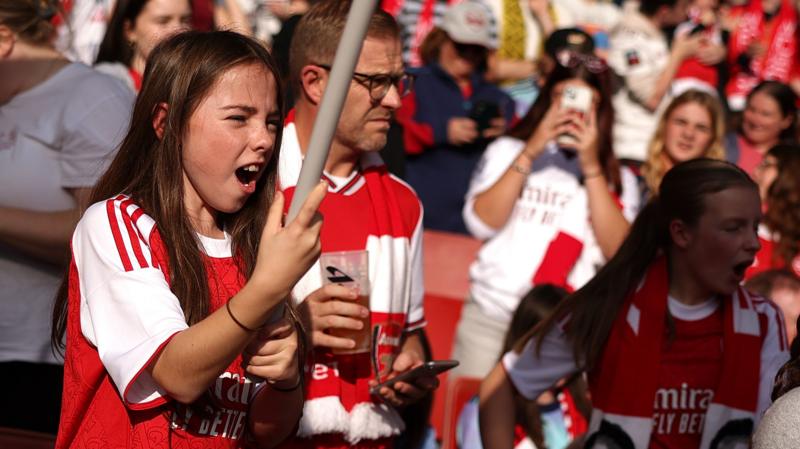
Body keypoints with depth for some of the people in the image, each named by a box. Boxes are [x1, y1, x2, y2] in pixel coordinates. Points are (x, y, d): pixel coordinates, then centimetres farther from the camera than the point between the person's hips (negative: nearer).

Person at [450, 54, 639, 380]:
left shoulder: (618, 178, 12)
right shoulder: (507, 150, 13)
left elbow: (619, 251, -4)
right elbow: (482, 222, -2)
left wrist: (590, 165, -6)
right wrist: (532, 151, -4)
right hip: (491, 316, 0)